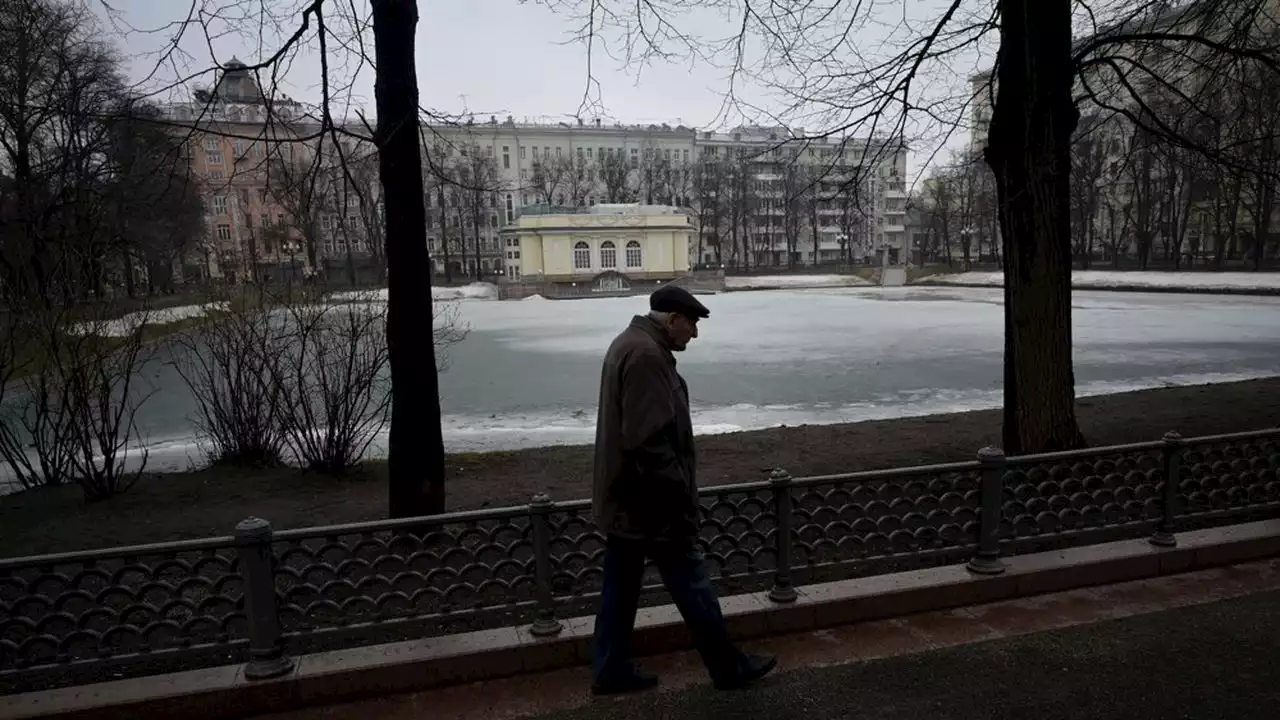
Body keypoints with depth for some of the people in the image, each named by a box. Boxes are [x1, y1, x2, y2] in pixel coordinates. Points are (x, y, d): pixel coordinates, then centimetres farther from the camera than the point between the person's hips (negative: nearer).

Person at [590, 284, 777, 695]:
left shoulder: (628, 344, 13)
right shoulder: (646, 355, -22)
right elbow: (651, 441, -28)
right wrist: (680, 501, -21)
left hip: (622, 499, 10)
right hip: (649, 503, -10)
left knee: (620, 588, 17)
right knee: (692, 587, 5)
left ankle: (612, 671, 28)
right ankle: (729, 667, 21)